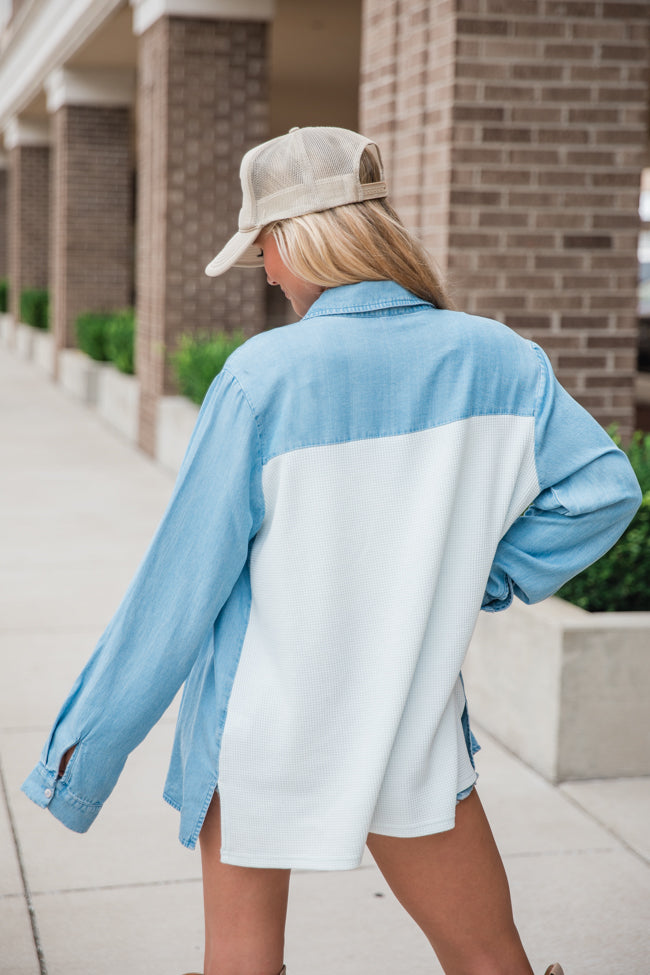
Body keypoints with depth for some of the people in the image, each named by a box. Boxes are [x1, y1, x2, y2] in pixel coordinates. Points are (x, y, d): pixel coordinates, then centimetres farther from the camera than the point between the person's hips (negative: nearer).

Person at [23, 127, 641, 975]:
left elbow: (181, 582, -13)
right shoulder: (495, 359, -7)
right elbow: (602, 488, 0)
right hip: (413, 731, 2)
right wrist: (484, 580, 5)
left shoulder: (264, 375, -18)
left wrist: (89, 739, -2)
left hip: (257, 723, -2)